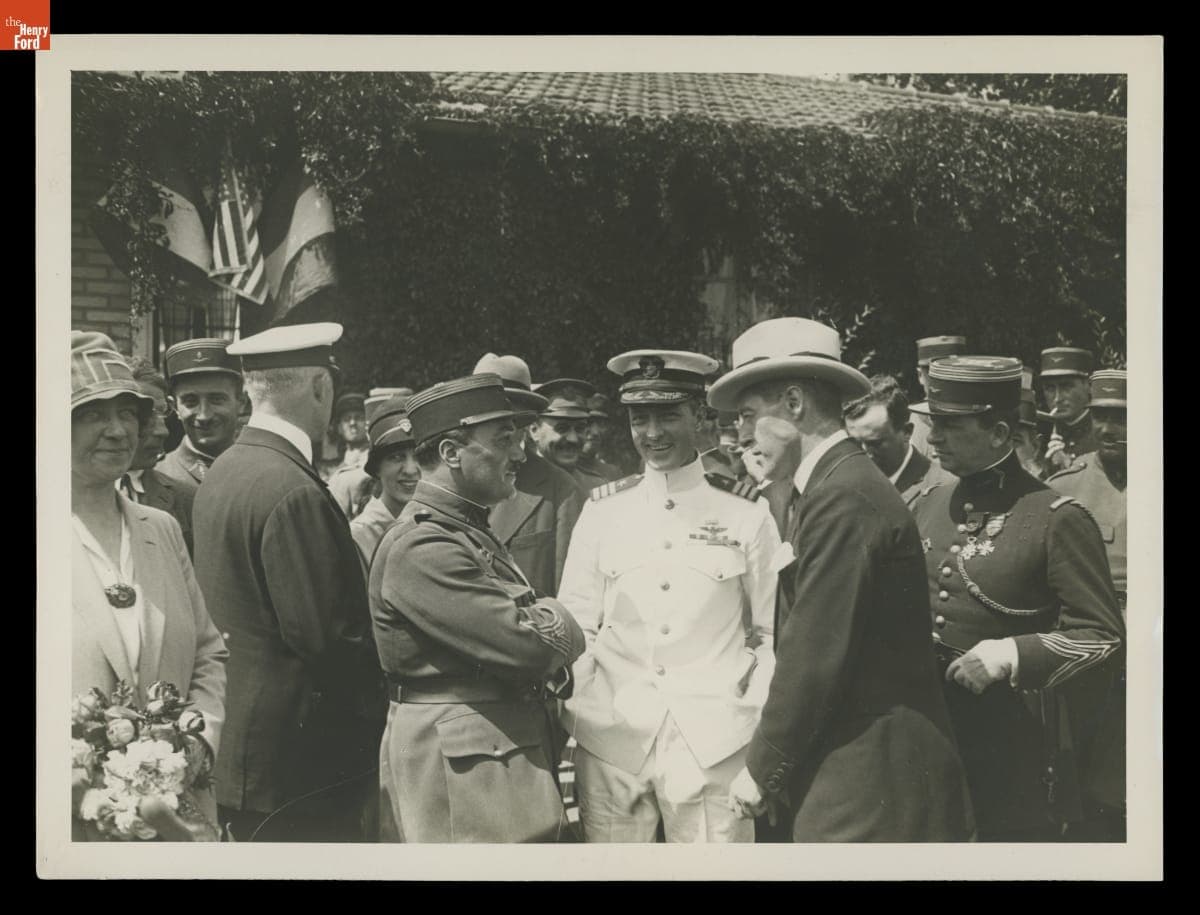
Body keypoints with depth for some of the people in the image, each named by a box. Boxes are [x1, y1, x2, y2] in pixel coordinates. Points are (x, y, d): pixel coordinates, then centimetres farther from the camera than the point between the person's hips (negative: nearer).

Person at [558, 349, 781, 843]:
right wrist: (573, 719, -3)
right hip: (610, 742, 2)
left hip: (713, 744, -1)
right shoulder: (603, 509, 6)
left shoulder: (746, 511, 2)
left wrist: (760, 729, -2)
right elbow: (576, 626, 8)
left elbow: (773, 632, 6)